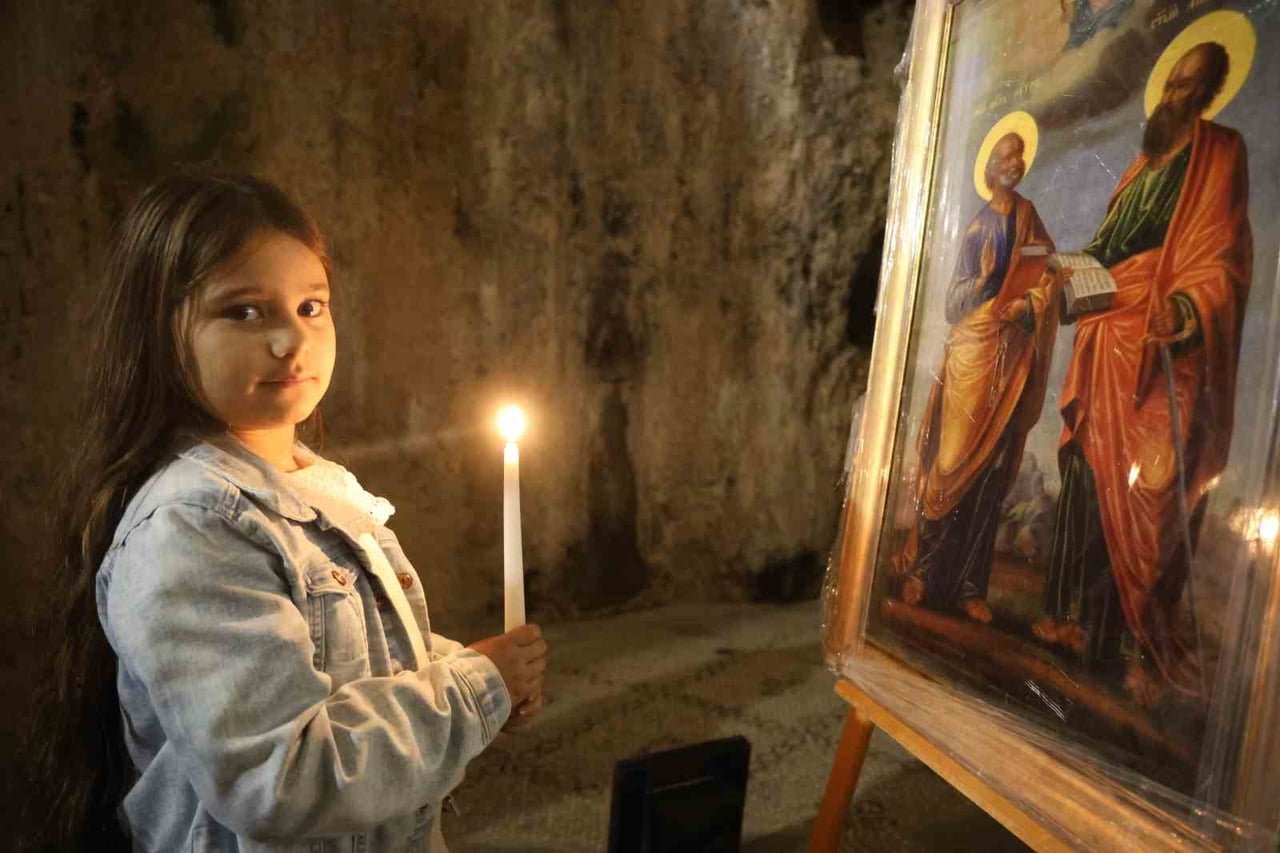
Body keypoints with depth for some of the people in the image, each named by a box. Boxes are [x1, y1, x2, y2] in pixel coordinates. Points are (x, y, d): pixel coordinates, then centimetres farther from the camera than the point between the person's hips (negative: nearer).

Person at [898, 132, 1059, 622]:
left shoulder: (1028, 219, 11)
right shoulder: (978, 227, 4)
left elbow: (1048, 277, 9)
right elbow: (953, 306, 1)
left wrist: (1027, 306, -9)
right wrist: (982, 278, -16)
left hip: (1011, 360, 3)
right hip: (970, 355, -3)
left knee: (992, 472, 3)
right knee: (950, 464, -4)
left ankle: (968, 585, 10)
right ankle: (921, 571, 7)